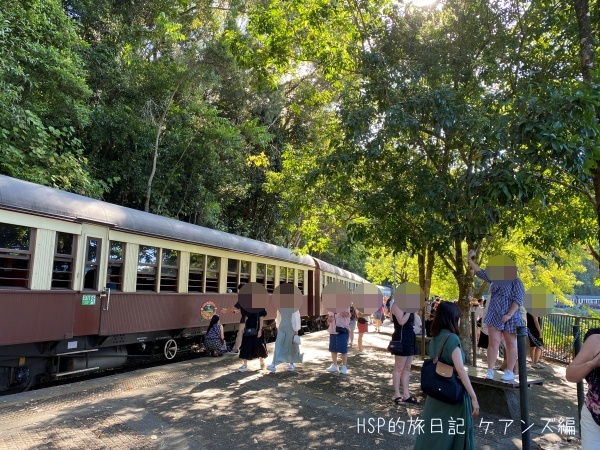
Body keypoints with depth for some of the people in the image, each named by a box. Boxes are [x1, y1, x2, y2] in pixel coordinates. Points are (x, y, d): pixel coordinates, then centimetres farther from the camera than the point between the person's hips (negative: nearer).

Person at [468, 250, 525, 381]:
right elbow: (480, 272, 13)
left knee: (511, 344, 6)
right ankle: (490, 371, 3)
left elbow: (518, 300, -14)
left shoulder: (516, 281, -7)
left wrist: (509, 315, -21)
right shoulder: (495, 278, 9)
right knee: (493, 343, 2)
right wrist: (470, 259, 6)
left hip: (510, 318, -5)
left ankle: (509, 372, 13)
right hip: (494, 316, 5)